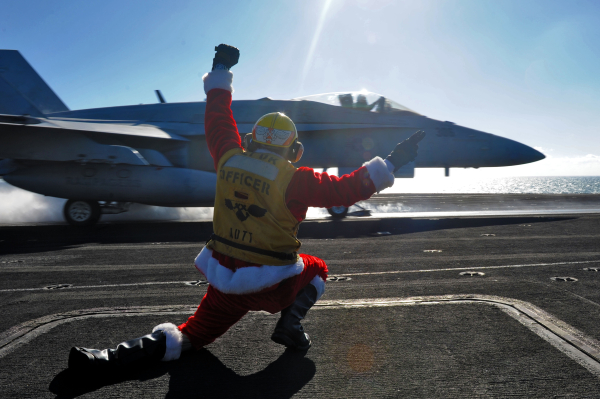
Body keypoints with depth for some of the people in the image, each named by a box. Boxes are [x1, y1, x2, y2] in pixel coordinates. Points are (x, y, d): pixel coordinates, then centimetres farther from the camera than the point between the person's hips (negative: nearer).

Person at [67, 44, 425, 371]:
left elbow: (217, 117, 12)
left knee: (192, 336, 20)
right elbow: (346, 188, -15)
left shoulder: (229, 160, -3)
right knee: (316, 269, 27)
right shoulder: (293, 179, -16)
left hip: (223, 279, 4)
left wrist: (221, 70, 24)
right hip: (271, 286, -3)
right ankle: (290, 324, 8)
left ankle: (115, 356, -1)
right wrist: (391, 163, -5)